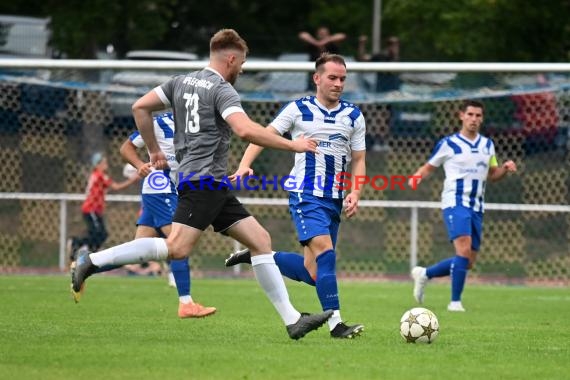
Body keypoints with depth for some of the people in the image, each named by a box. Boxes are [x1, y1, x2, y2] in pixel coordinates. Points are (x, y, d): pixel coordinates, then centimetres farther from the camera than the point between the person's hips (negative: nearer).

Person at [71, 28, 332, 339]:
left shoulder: (181, 82, 17)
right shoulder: (222, 90, -7)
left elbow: (140, 108, 15)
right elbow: (245, 130, -22)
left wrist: (154, 150, 23)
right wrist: (291, 145, -13)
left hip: (215, 187, 10)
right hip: (203, 181, -10)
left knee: (260, 240, 7)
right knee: (176, 249, -20)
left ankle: (293, 320, 4)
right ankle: (93, 261, -18)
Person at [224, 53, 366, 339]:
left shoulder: (353, 116, 9)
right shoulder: (298, 109, 0)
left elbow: (358, 159, 13)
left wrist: (355, 192, -4)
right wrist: (244, 165, -14)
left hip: (334, 199, 5)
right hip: (305, 194, -5)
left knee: (314, 272, 4)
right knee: (324, 250, -24)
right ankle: (335, 323, -25)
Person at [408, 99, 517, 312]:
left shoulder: (487, 145, 14)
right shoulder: (448, 144, 0)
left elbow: (492, 175, 21)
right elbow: (429, 167, 8)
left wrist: (505, 169, -1)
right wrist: (416, 178, -13)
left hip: (476, 207, 6)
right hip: (455, 202, -6)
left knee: (468, 263, 5)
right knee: (464, 249, -25)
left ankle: (424, 274, 26)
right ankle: (455, 301, -18)